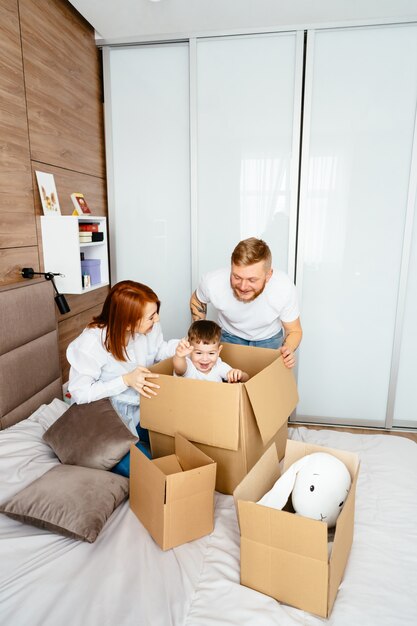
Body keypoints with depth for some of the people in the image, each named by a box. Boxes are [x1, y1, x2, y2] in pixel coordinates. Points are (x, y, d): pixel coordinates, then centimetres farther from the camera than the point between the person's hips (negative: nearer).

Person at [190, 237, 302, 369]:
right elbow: (197, 301, -6)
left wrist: (288, 349, -37)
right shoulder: (212, 282, -33)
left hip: (269, 339, 0)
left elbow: (294, 331, -16)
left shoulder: (284, 288, -34)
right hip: (229, 337, 0)